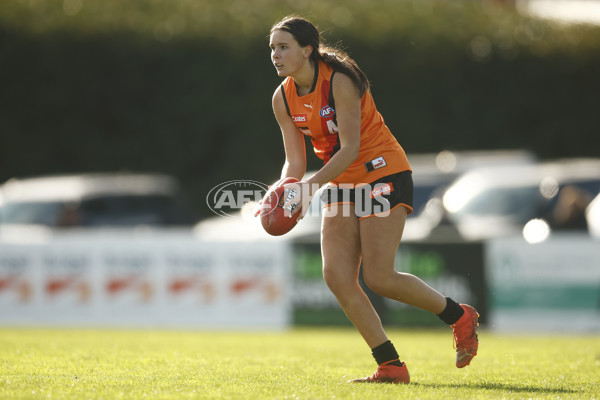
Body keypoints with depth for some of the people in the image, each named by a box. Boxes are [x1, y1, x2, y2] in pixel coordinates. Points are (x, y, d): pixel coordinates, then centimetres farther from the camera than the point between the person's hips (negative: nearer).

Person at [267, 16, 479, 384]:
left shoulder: (340, 81, -21)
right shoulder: (283, 99, 0)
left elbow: (350, 149, -24)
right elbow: (295, 162, 3)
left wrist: (311, 187, -33)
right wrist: (284, 192, -18)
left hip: (382, 174, -7)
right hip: (341, 184, 7)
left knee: (379, 278, -12)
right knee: (337, 275, -7)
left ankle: (460, 316, 11)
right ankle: (391, 367, -1)